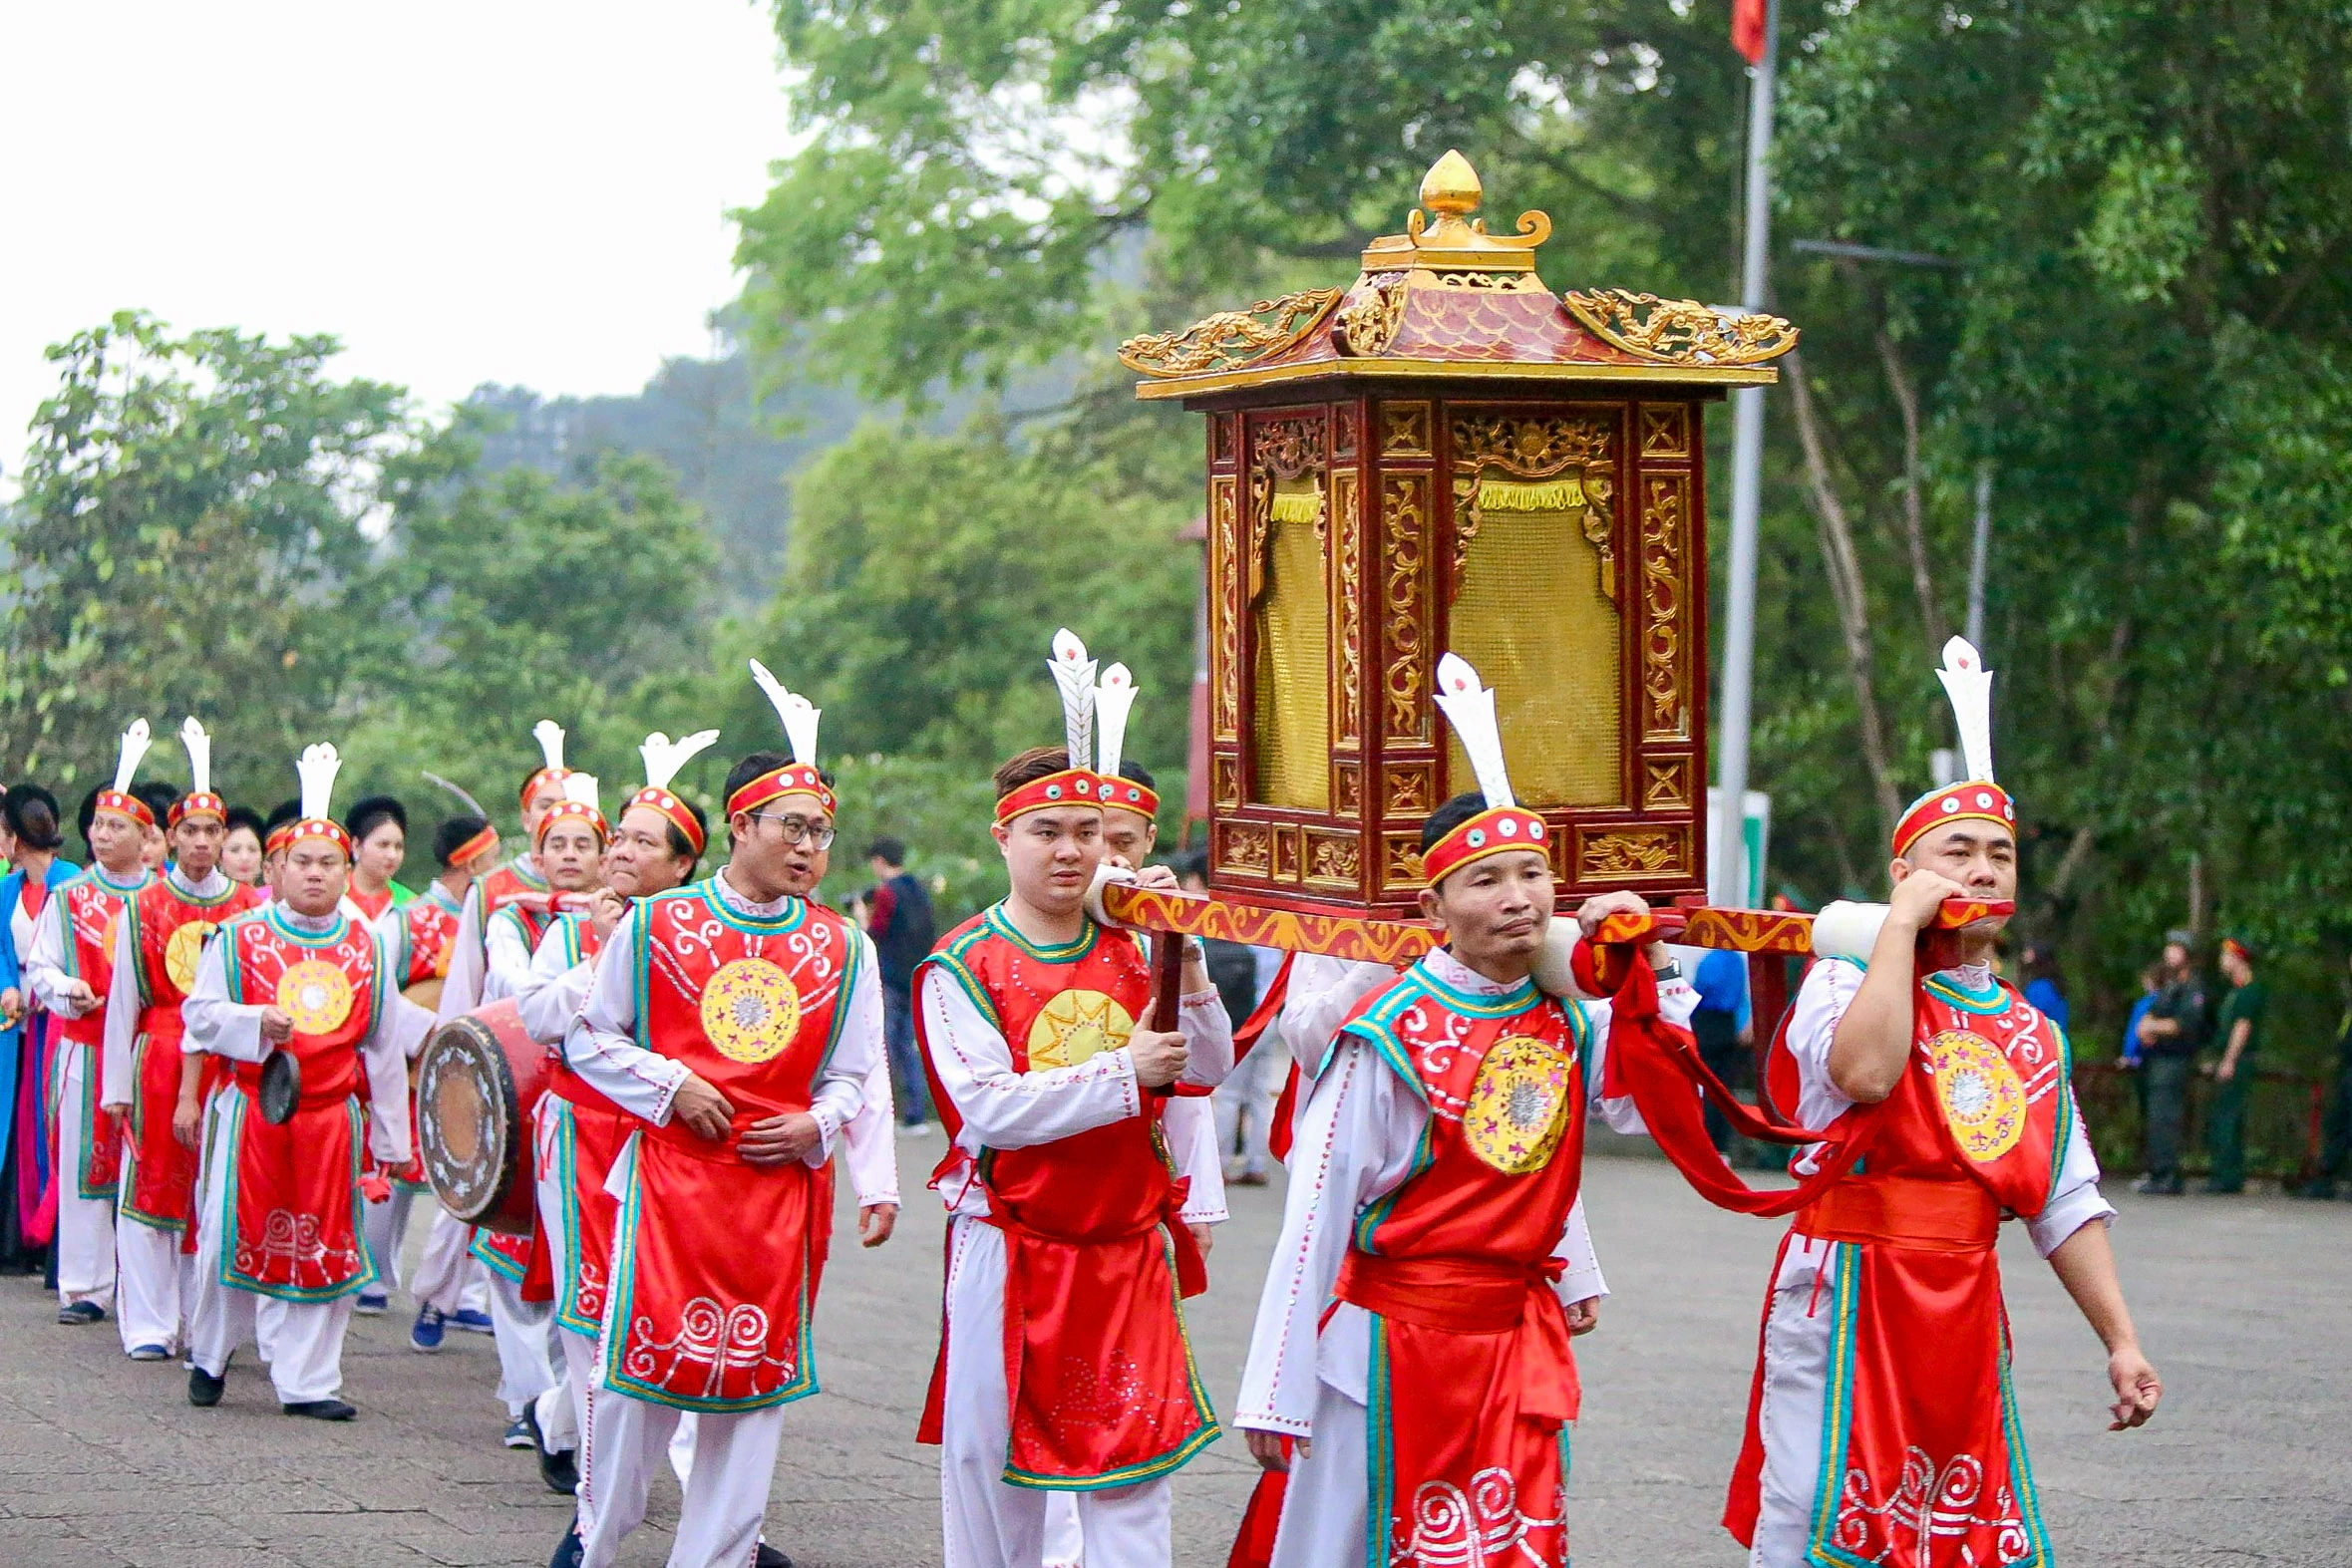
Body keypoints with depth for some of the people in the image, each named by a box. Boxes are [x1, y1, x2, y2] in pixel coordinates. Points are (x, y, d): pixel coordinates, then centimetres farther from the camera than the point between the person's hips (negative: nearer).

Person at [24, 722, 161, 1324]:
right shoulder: (69, 899, 10)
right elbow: (39, 967, 10)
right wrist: (67, 988, -10)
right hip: (86, 1044, 0)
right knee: (85, 1163, -1)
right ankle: (86, 1286, 3)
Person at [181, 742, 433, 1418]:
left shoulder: (368, 949, 9)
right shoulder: (239, 939, 2)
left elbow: (385, 1044, 12)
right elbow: (201, 1013, -2)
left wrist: (390, 1134, 12)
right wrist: (258, 1021, -22)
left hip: (332, 1116, 2)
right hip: (252, 1107, -2)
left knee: (325, 1247, 2)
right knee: (235, 1236, 0)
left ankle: (308, 1381, 9)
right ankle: (210, 1357, 21)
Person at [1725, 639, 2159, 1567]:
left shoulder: (2031, 1034, 14)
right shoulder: (1849, 977, -3)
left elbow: (2067, 1204, 17)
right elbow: (1864, 1072, -27)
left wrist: (2120, 1340, 10)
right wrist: (1903, 920, -17)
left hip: (1963, 1309, 6)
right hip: (1850, 1297, -6)